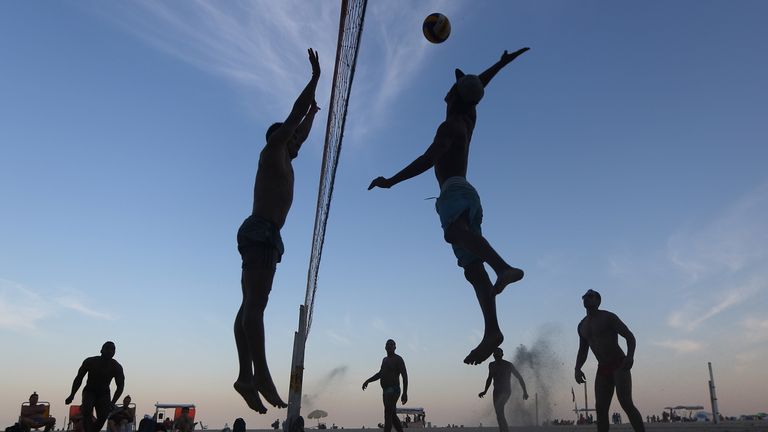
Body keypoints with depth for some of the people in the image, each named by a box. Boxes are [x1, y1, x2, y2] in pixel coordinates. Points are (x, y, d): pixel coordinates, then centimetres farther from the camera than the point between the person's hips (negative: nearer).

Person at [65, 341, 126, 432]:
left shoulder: (117, 367, -14)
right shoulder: (90, 362, -14)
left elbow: (120, 386, -14)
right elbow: (79, 378, -4)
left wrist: (112, 403, -26)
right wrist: (72, 395, -9)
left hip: (104, 393, 1)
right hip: (89, 391, -1)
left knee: (103, 417, -17)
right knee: (87, 411, -29)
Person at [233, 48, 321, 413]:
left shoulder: (282, 160, 27)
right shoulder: (272, 152, 5)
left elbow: (301, 134, 44)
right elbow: (294, 115, 3)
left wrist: (314, 112, 54)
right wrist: (315, 78, 8)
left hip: (261, 234, 10)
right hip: (261, 232, -10)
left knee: (250, 306, -1)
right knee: (255, 304, -19)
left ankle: (247, 376, -4)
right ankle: (261, 375, -26)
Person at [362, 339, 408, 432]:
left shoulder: (398, 359, -6)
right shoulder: (385, 360, 20)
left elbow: (405, 376, -11)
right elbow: (380, 374, 28)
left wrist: (405, 393, -18)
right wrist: (368, 381, 15)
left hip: (393, 391, -9)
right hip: (386, 391, 9)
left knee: (388, 415, -17)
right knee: (392, 415, 14)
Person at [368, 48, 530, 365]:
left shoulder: (450, 126, 0)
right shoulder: (468, 119, 24)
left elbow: (429, 159, -14)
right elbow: (477, 87, 43)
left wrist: (391, 181, -16)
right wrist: (502, 62, 54)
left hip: (455, 192, -9)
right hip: (465, 194, 9)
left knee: (455, 230, -40)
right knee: (473, 268, -6)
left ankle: (504, 268, -65)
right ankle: (491, 330, -19)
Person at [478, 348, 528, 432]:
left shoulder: (508, 365, -5)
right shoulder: (491, 365, 10)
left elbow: (519, 377, 1)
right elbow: (489, 379, 24)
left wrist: (525, 391, 1)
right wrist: (485, 391, 20)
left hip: (506, 391, -6)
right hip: (496, 391, 6)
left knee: (499, 412, -27)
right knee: (499, 414, 2)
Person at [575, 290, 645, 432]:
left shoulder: (608, 317, -4)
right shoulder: (582, 326, 14)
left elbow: (630, 336, -9)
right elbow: (582, 351, 20)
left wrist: (630, 355, -27)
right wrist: (577, 369, 3)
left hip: (619, 365, -6)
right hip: (602, 369, 6)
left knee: (626, 403, -18)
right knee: (600, 408, -2)